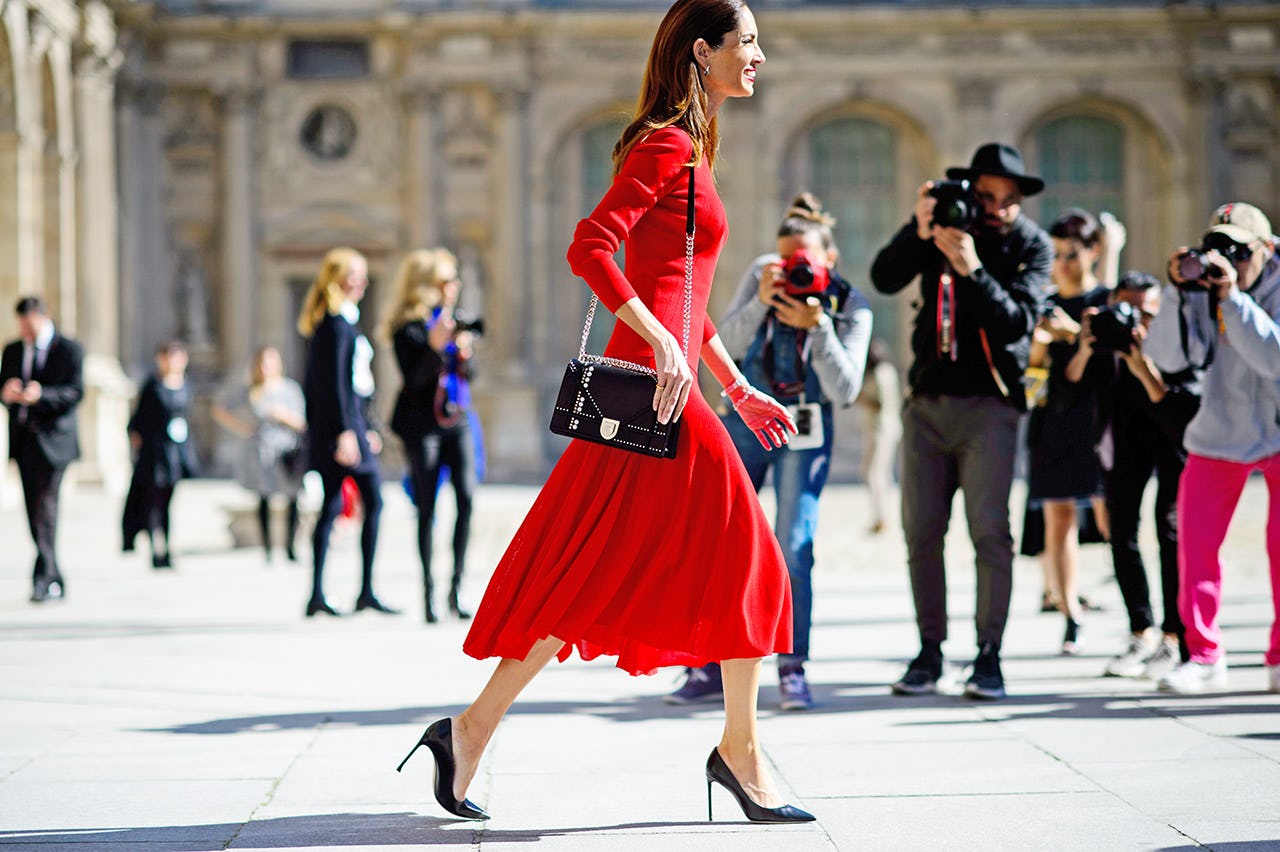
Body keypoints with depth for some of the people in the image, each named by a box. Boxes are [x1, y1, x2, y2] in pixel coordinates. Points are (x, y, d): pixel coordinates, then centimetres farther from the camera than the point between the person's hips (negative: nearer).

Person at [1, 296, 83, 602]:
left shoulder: (69, 349, 0)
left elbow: (76, 392, -10)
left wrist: (41, 394, -26)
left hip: (53, 439, -6)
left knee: (45, 507, -16)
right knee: (34, 512, 6)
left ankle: (44, 578, -19)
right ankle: (55, 582, 14)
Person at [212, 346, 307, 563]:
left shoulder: (290, 388, 6)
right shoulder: (248, 393, 7)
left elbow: (301, 423, 5)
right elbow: (219, 410, 16)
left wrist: (283, 415, -13)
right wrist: (241, 428, 4)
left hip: (287, 448, 0)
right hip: (261, 449, 0)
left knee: (293, 499, -12)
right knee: (264, 499, -3)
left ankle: (289, 547, -4)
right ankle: (267, 548, 5)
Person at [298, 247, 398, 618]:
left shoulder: (343, 322, 17)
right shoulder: (336, 323, -12)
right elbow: (335, 378, -17)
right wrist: (347, 430, -21)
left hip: (350, 421, 10)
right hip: (340, 421, -10)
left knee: (331, 506, 8)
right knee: (373, 501, -8)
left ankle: (317, 595, 8)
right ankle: (366, 592, -7)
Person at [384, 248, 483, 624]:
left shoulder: (455, 319, 12)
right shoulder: (408, 327, -5)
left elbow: (468, 376, 14)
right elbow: (412, 378, -12)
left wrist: (465, 353, -7)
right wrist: (435, 346, -25)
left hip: (457, 417, 5)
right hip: (423, 423, -5)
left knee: (467, 497, -10)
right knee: (426, 507, -3)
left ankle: (456, 587, -5)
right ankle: (428, 592, 2)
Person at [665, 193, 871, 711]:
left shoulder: (850, 307, -13)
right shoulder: (761, 275, -9)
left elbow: (845, 390, -20)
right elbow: (724, 348, -11)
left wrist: (818, 326, -30)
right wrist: (760, 302, -26)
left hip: (803, 434, -2)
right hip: (746, 421, 2)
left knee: (794, 547, -11)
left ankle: (792, 668, -2)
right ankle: (710, 665, 8)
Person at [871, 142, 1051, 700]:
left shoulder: (1032, 245, -2)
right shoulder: (941, 223, 4)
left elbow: (1019, 320, -15)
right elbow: (885, 279, -8)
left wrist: (972, 270, -27)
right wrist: (919, 235, -24)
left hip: (989, 403, -3)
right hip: (928, 402, 3)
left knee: (989, 530, -11)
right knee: (921, 532, 2)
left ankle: (988, 654, -6)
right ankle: (929, 650, 10)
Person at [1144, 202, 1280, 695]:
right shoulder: (1204, 286, -9)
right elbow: (1167, 356, -14)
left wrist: (1233, 298, -35)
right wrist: (1179, 291, -26)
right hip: (1218, 434, 3)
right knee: (1195, 541, -3)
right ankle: (1203, 657, 6)